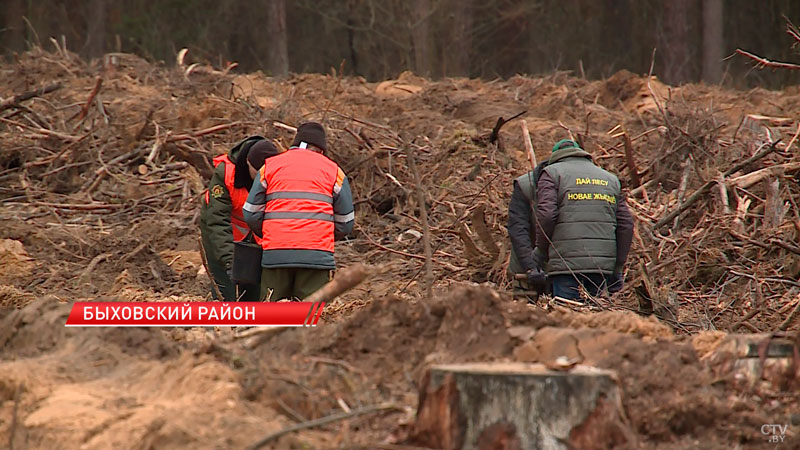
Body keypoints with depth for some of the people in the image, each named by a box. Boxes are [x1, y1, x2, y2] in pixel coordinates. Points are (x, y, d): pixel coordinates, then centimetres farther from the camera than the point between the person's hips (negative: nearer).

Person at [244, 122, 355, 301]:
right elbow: (345, 224, 13)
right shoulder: (333, 170, 11)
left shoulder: (270, 165, 14)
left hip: (275, 255, 1)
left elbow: (251, 214, 11)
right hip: (317, 256, -1)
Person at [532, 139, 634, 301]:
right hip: (603, 262, 4)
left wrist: (540, 251, 3)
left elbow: (546, 215, -9)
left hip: (566, 261, -4)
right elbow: (626, 224, 14)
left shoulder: (552, 173, 7)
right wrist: (618, 268, 17)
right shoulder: (610, 179, 21)